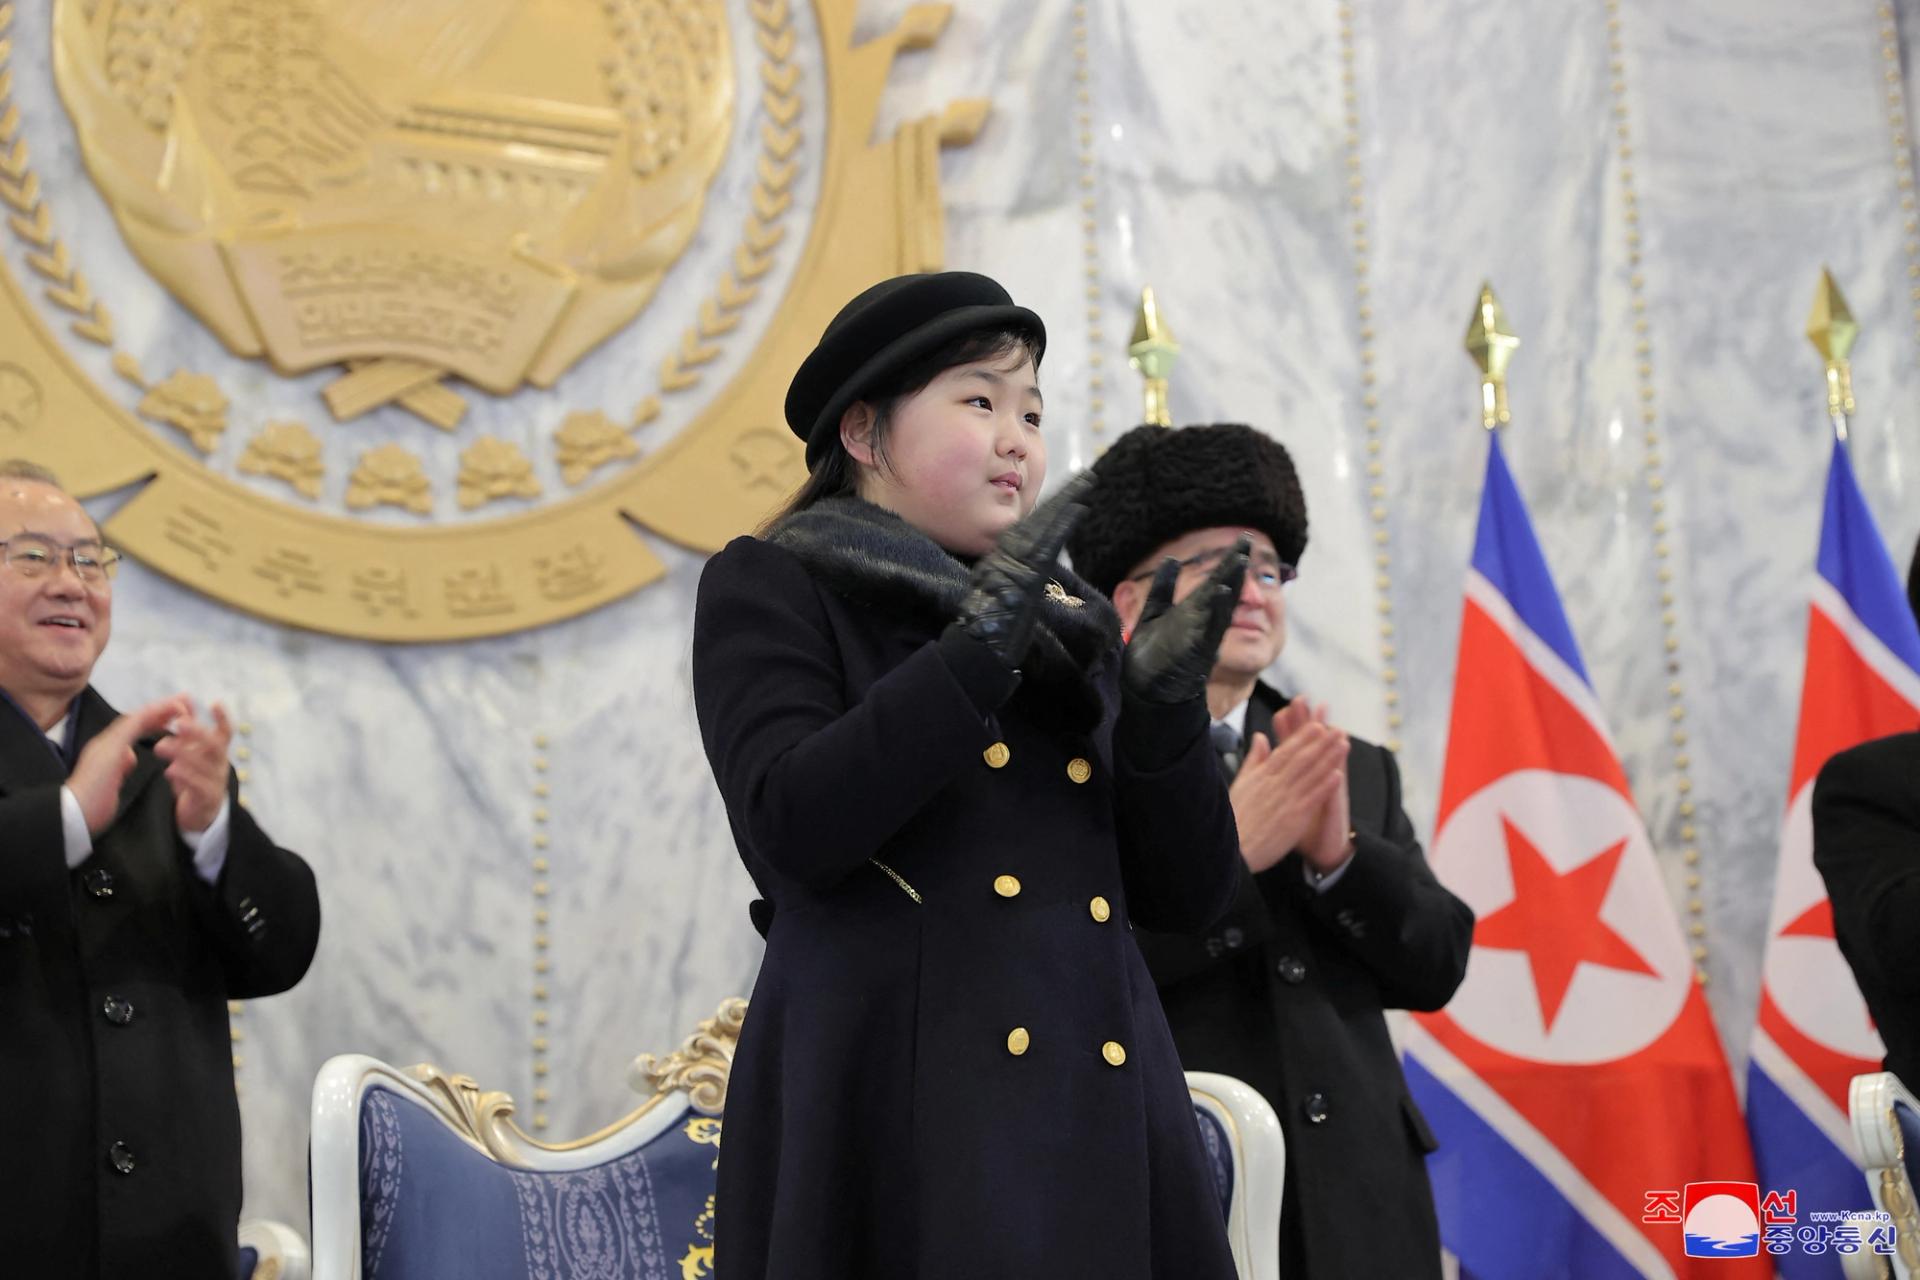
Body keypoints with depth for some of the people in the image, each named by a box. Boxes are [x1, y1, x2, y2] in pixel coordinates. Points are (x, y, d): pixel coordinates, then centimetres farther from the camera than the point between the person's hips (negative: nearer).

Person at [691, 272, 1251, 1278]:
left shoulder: (1071, 622, 18)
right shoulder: (770, 588, 5)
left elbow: (1185, 896, 11)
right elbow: (793, 827, -12)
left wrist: (1163, 706, -5)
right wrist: (976, 649, -16)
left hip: (1100, 1110, 5)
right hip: (894, 1113, -4)